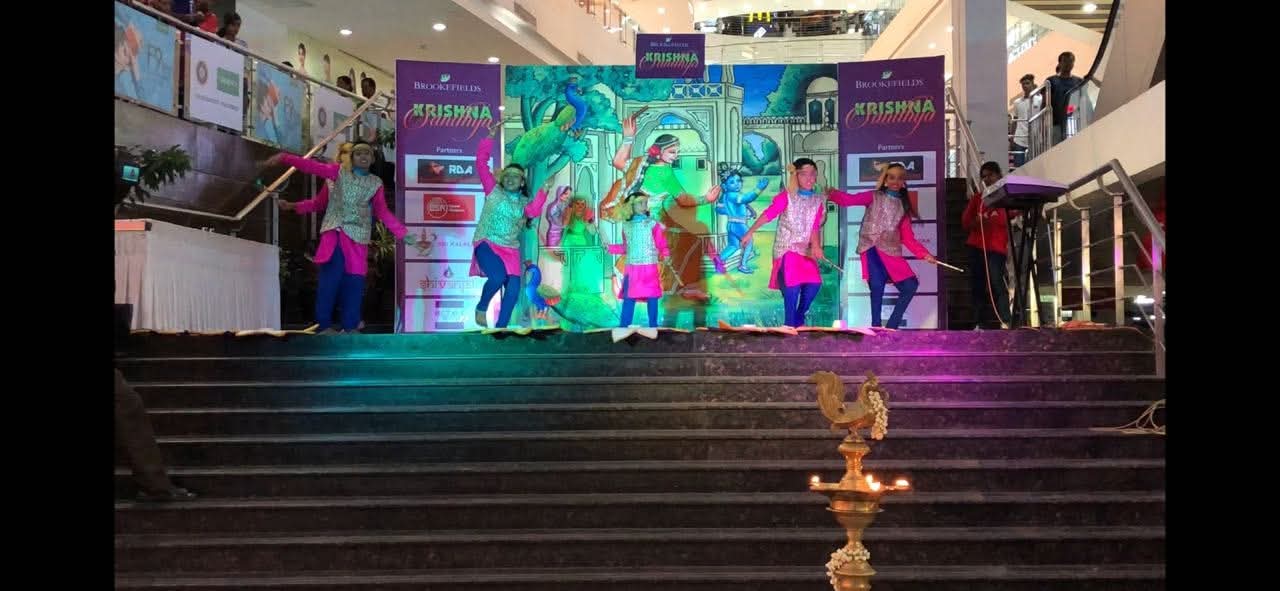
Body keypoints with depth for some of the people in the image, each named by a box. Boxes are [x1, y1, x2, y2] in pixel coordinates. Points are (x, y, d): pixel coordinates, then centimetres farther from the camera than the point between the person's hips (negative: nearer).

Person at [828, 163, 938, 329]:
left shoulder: (903, 206, 16)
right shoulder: (874, 197, 6)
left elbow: (908, 238, 12)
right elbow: (849, 200, -7)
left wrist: (925, 255, 0)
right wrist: (832, 194, -27)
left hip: (891, 251, 4)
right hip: (871, 247, -4)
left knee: (910, 285, -5)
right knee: (878, 284, -24)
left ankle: (891, 327, 5)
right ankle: (876, 327, -11)